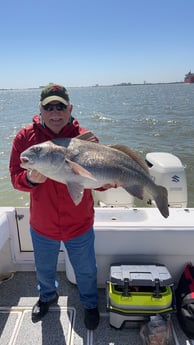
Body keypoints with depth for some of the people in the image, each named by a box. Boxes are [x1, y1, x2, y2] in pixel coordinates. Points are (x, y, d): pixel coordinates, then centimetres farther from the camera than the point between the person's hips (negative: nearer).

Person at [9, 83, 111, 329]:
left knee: (86, 270, 21)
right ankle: (47, 297, 62)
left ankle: (90, 304, 54)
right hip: (42, 226, 2)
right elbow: (15, 177, -11)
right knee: (44, 269, 28)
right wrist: (30, 178, -32)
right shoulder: (25, 137, -10)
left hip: (79, 226, -1)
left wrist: (106, 181, -36)